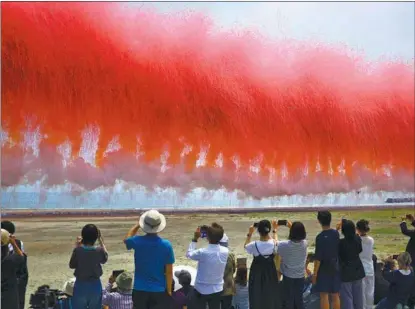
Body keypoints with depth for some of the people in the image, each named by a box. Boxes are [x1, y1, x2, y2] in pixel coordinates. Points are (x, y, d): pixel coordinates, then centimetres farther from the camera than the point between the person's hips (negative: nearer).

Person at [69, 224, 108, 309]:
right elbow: (104, 259, 10)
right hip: (95, 286, 1)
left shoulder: (78, 250, -15)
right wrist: (101, 241, 10)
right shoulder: (99, 250, -13)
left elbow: (72, 265, 0)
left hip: (80, 285, -1)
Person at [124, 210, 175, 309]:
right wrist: (169, 290, 4)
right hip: (159, 290, -1)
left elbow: (126, 239, 17)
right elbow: (169, 272, -8)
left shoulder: (137, 241, -11)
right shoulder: (166, 245, -13)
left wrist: (138, 224, 18)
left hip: (140, 289, 1)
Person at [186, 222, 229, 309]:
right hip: (217, 290, 4)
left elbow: (189, 254, -5)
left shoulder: (203, 252, -25)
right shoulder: (225, 251, -13)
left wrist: (195, 239, -1)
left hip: (201, 290, -4)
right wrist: (216, 236, 4)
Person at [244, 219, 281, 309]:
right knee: (270, 295, 21)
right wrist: (274, 231, 17)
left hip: (257, 273, -2)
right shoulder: (274, 243, -19)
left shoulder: (254, 245, -25)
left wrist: (249, 234, 2)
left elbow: (246, 246, -2)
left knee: (257, 296, 13)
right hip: (270, 272, 2)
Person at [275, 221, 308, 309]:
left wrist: (275, 230, 9)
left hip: (288, 277, -3)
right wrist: (292, 227, 16)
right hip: (300, 276, 3)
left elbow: (276, 244, -2)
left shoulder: (286, 245, -23)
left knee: (288, 300, 11)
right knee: (299, 299, 17)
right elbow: (299, 235, 11)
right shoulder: (304, 243, -13)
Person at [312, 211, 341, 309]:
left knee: (324, 295, 2)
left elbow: (318, 258, -16)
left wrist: (315, 273, -10)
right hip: (335, 268, 6)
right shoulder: (336, 233, -2)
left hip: (324, 269, -6)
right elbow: (338, 250, 10)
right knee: (335, 295, 13)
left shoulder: (320, 237, -18)